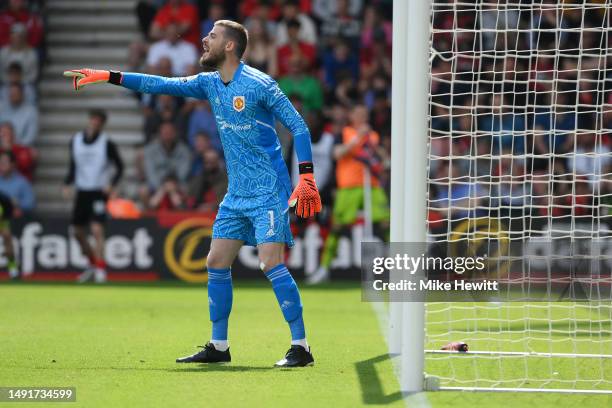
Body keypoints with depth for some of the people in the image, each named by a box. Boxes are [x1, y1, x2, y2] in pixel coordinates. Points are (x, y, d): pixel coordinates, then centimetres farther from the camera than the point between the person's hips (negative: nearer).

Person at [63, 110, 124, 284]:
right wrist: (67, 184, 2)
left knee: (97, 230, -18)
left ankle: (100, 269, -14)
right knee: (78, 232, 11)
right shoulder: (76, 141, 6)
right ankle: (92, 264, 31)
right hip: (81, 192, 5)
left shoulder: (107, 143, -7)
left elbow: (120, 167, -1)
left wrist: (112, 184, -15)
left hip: (99, 192, -5)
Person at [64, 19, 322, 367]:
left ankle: (301, 347, -14)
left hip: (268, 193, -8)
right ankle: (219, 347, 15)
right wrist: (107, 77, 10)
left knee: (272, 263, -16)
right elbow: (162, 85, 13)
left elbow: (298, 126, -11)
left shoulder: (260, 84, -12)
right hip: (237, 195, 8)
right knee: (217, 263, 6)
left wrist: (306, 177, -19)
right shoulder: (210, 84, 9)